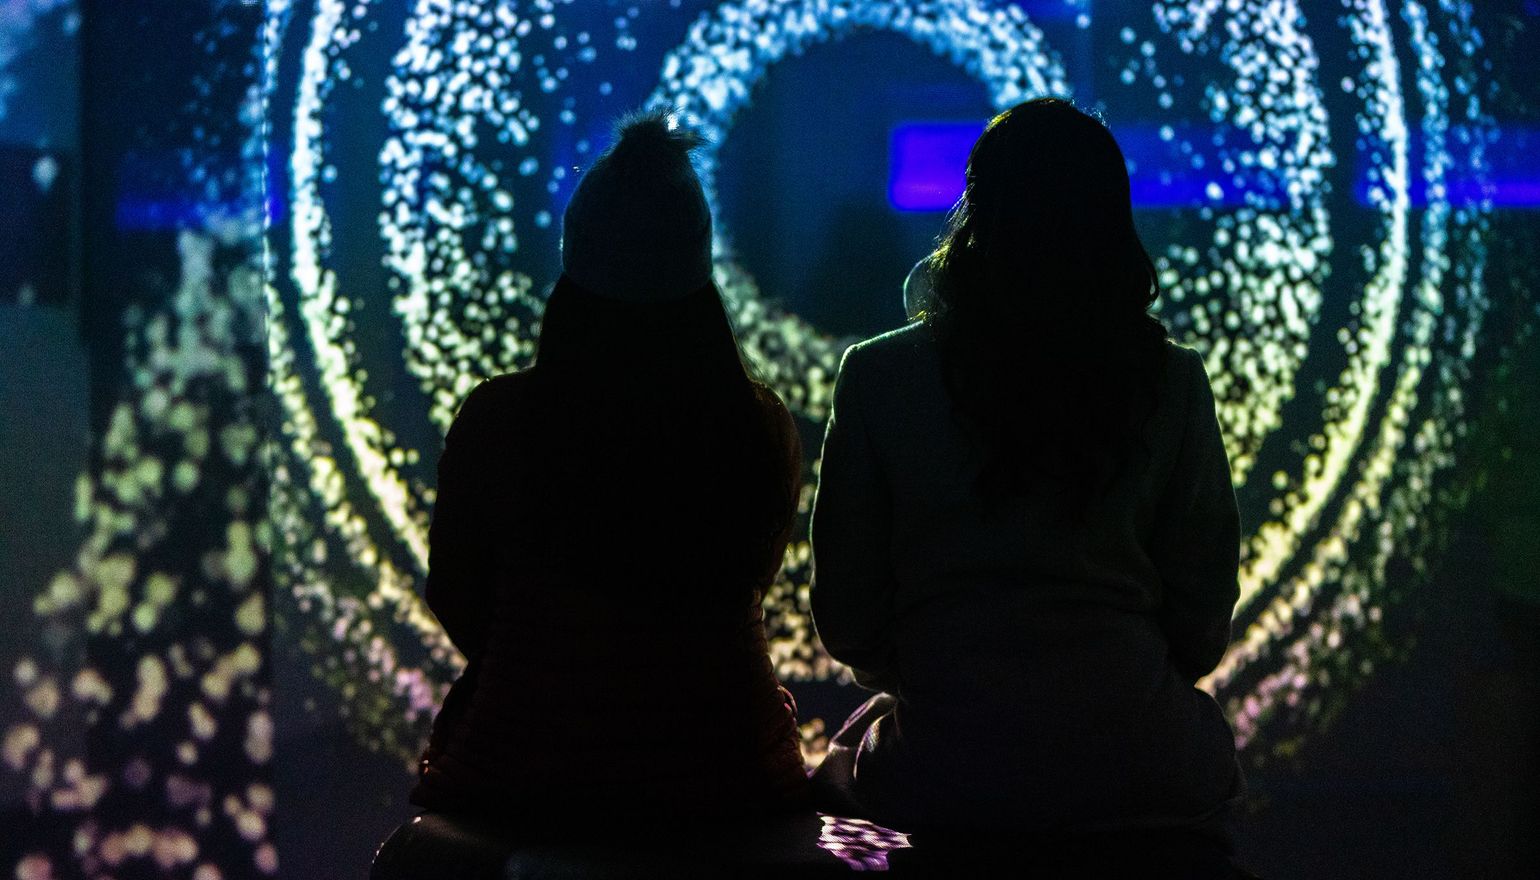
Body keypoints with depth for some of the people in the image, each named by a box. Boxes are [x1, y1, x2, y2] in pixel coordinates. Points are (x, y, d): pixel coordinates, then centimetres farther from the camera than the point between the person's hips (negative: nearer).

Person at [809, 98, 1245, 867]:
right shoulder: (1171, 385, -3)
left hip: (942, 775, -1)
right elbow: (1202, 621, 1)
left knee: (852, 748, 35)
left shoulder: (880, 379, -5)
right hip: (1134, 769, 1)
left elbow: (847, 620, 0)